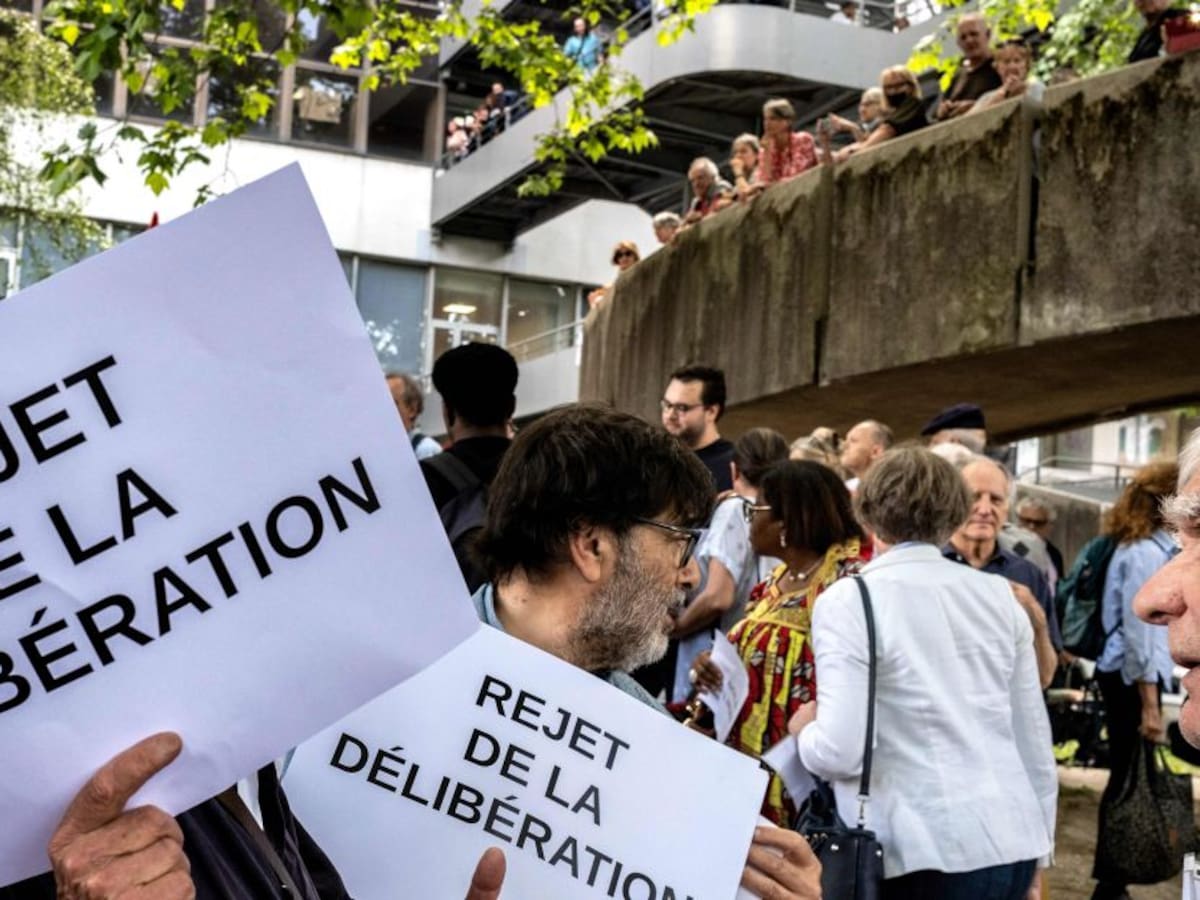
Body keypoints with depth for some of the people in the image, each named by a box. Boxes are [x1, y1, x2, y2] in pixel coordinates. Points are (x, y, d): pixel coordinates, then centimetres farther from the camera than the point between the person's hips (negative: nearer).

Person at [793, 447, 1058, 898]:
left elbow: (841, 752, -16)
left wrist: (806, 729, 6)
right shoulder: (999, 595, 7)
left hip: (925, 855, -5)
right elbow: (1035, 739, 10)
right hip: (1013, 843, 5)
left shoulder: (849, 600, -8)